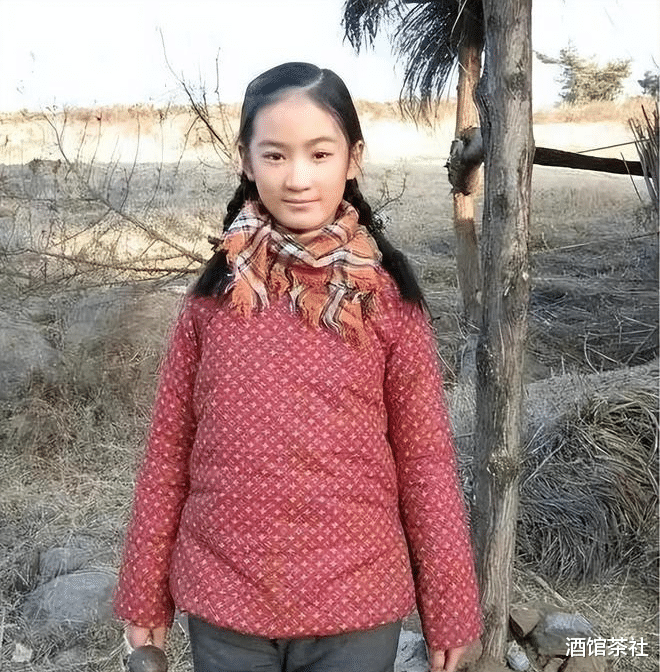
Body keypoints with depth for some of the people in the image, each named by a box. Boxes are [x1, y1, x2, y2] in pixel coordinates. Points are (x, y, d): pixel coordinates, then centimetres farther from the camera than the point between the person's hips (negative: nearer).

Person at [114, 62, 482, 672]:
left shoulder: (388, 296, -9)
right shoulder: (216, 293, -5)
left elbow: (425, 458, -5)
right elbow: (169, 448, 0)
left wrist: (449, 607, -1)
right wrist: (144, 592, 4)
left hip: (356, 603, -1)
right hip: (222, 600, 2)